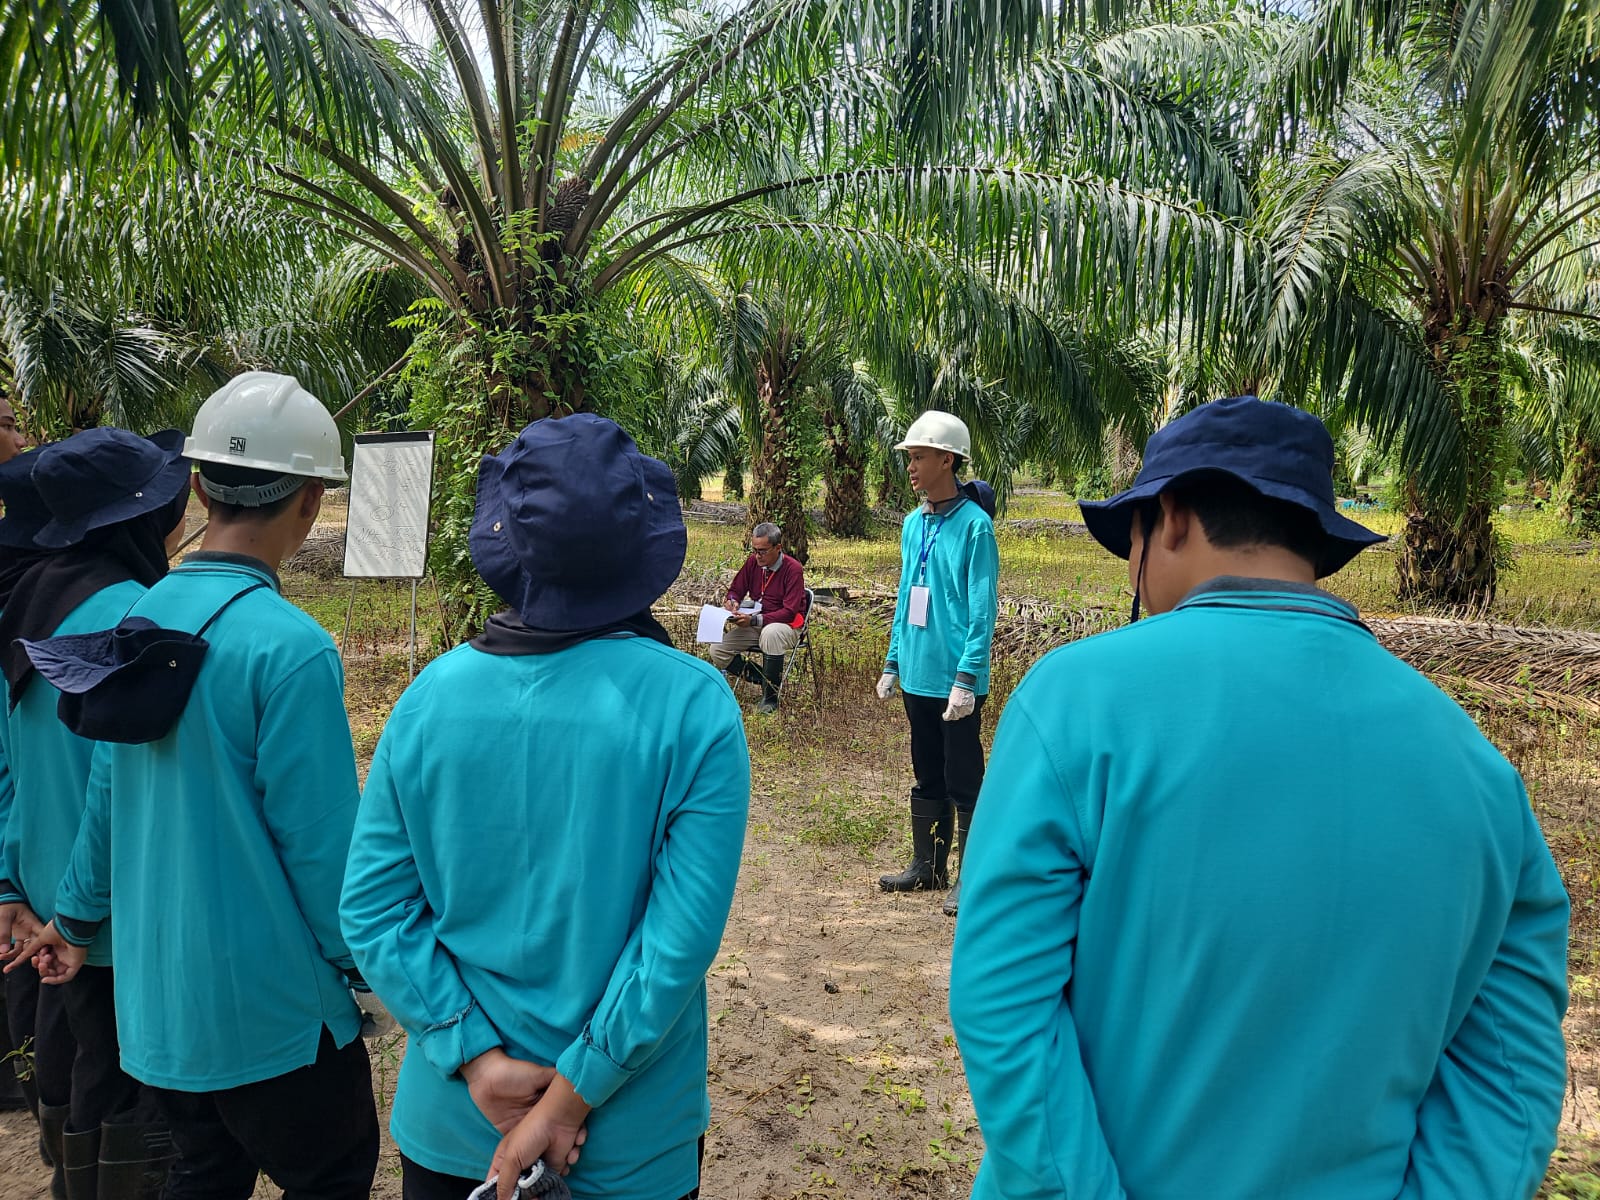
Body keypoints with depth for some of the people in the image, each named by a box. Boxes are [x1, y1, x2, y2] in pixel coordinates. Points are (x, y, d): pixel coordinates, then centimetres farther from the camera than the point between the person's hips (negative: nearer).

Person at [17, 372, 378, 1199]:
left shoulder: (141, 619, -1)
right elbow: (317, 838, -20)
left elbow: (108, 794, 8)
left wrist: (77, 917, 22)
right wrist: (363, 959, -5)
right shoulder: (289, 647, -23)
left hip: (156, 996, 7)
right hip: (268, 1005, -7)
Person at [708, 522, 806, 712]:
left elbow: (789, 612, -21)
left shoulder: (793, 569, -15)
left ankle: (771, 696, -25)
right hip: (755, 625, 6)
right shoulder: (753, 562, 1)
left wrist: (754, 620, -31)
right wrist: (732, 601, -13)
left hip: (787, 626, -6)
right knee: (717, 650, -13)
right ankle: (764, 680, -7)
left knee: (770, 634, -42)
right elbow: (735, 590, 14)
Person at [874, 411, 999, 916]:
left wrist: (966, 677, -19)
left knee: (963, 781, 3)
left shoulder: (974, 525, -12)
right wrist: (892, 663, 15)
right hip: (917, 676, 7)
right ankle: (926, 865, 30)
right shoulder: (912, 524, 10)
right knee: (927, 779, 18)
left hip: (955, 680, -7)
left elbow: (982, 610, -15)